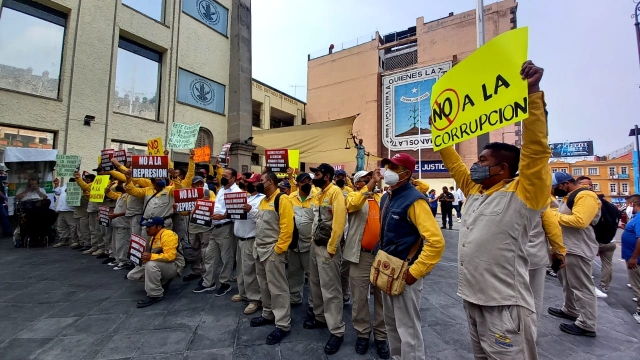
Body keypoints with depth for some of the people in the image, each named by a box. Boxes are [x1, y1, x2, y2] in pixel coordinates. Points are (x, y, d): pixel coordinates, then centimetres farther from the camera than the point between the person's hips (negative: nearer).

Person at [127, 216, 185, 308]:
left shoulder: (168, 235, -21)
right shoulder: (153, 237, 10)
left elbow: (170, 256, -30)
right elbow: (151, 255, 16)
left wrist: (151, 256, -36)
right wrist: (141, 257, -1)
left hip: (173, 266, -10)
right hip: (157, 265, 10)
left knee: (151, 264, -36)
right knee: (131, 275, 7)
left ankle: (155, 295, -21)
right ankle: (162, 281, 11)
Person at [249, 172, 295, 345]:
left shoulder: (282, 199, -14)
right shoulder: (263, 200, 15)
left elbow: (287, 227, -20)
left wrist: (278, 249, -21)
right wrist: (257, 245, 13)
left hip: (273, 250, -9)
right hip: (260, 250, 9)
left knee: (277, 288, -2)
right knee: (264, 285, 19)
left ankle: (283, 325, 9)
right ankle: (268, 314, 35)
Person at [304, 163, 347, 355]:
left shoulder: (335, 192, -16)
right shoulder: (318, 194, 12)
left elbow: (339, 221, -22)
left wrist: (331, 248, -21)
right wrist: (314, 240, 13)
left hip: (327, 247, -9)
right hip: (315, 245, 9)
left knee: (330, 289, -2)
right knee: (316, 283, 19)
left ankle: (337, 331, 12)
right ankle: (320, 317, 37)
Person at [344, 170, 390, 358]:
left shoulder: (382, 197, 11)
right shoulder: (353, 196, 0)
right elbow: (354, 204, -24)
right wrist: (372, 182, -26)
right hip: (361, 255, -3)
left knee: (382, 297, 13)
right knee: (360, 298, 10)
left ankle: (381, 335, 29)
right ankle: (362, 333, 29)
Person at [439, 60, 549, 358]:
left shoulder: (522, 195, -11)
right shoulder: (474, 190, 8)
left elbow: (536, 148, -22)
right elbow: (452, 161, 16)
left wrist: (532, 91, -25)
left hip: (504, 305, -7)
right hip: (471, 298, 7)